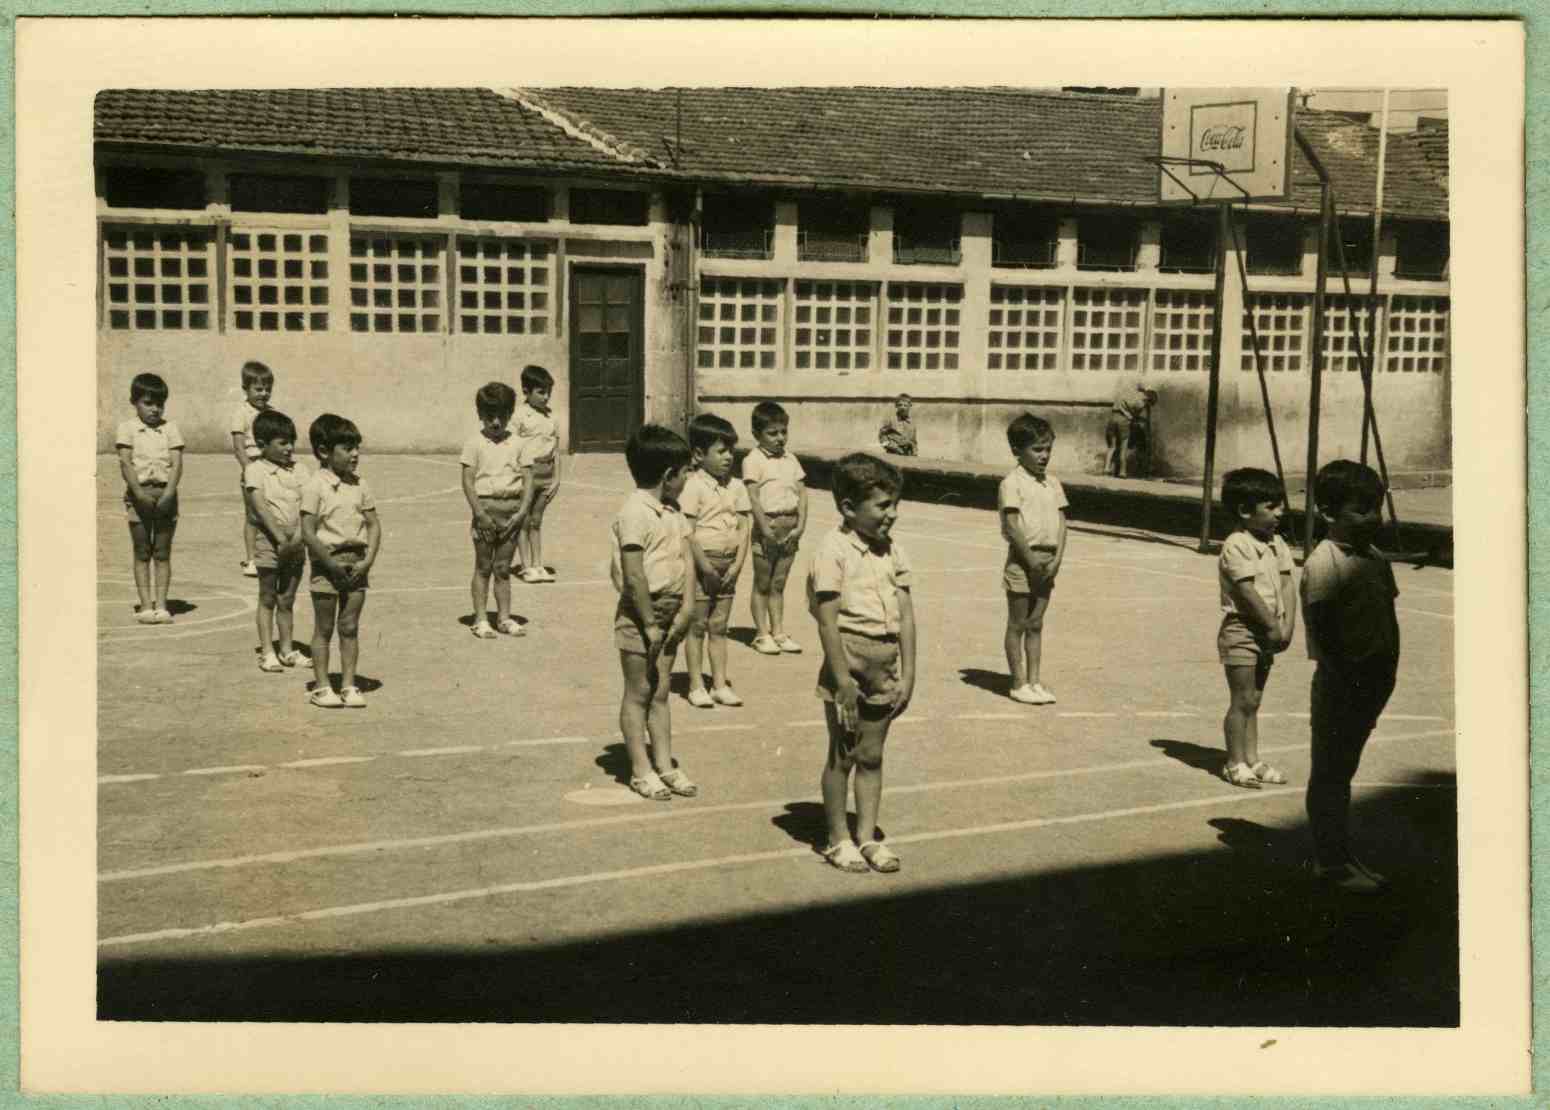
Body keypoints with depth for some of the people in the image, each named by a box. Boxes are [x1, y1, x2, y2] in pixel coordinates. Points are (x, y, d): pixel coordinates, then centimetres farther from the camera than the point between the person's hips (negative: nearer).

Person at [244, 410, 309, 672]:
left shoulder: (297, 470, 6)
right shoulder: (256, 470, -6)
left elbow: (305, 506, -3)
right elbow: (260, 505, -15)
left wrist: (298, 536, -17)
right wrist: (280, 537, -22)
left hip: (295, 544, 4)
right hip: (269, 542, -4)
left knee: (287, 599, 11)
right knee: (267, 599, 4)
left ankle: (287, 649, 18)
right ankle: (267, 652, 9)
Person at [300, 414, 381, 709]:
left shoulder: (360, 486, 7)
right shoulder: (315, 487, -10)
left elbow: (374, 525, 7)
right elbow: (308, 532, -13)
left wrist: (367, 561, -5)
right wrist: (333, 564, -14)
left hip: (357, 565, 4)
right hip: (327, 565, -4)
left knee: (350, 628, 8)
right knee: (323, 629, 5)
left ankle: (349, 685, 14)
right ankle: (321, 687, 11)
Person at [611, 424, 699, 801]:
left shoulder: (672, 513, 9)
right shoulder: (635, 513, -18)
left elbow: (687, 560, 6)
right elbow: (634, 576, -21)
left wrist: (687, 605, -7)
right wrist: (650, 623, -18)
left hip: (669, 614, 8)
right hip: (639, 614, -8)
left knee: (660, 692, 14)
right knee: (638, 693, 3)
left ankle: (664, 764, 22)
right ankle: (641, 770, 12)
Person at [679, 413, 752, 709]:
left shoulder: (736, 487, 7)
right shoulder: (693, 486, -12)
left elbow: (744, 527, 5)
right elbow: (688, 532, -16)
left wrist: (737, 564, -5)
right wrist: (706, 567, -16)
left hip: (728, 565, 6)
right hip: (701, 562, -5)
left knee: (719, 626, 12)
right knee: (697, 626, 3)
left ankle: (720, 684, 18)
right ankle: (696, 686, 10)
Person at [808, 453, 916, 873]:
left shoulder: (892, 551, 7)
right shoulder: (832, 551, -13)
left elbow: (906, 615, 7)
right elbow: (828, 622, -16)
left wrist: (908, 674, 2)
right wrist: (843, 681, -18)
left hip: (886, 665, 6)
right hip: (851, 661, -6)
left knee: (872, 756, 13)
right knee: (842, 756, 6)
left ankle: (868, 836, 23)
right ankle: (838, 839, 19)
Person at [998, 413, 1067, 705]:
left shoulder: (1053, 483, 10)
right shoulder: (1012, 483, -10)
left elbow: (1061, 522, 6)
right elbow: (1012, 525, -15)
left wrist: (1057, 559, -6)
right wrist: (1031, 560, -16)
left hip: (1047, 563, 6)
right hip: (1022, 561, -6)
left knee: (1036, 625, 11)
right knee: (1017, 625, 3)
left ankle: (1034, 681, 17)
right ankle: (1019, 684, 10)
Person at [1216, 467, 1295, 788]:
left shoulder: (1276, 544, 9)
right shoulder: (1236, 546, -16)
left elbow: (1286, 586, 4)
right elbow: (1248, 593, -20)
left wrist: (1287, 625, -7)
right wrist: (1274, 626, -17)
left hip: (1267, 633, 8)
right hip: (1241, 631, -8)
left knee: (1253, 700, 13)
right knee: (1242, 700, -3)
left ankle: (1252, 759, 20)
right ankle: (1235, 763, 4)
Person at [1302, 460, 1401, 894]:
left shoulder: (1376, 559, 10)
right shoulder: (1323, 563, -16)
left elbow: (1387, 622, 13)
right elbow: (1322, 633, -20)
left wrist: (1383, 680, 8)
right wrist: (1351, 681, -20)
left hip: (1370, 683, 8)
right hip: (1339, 684, -8)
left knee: (1342, 771, 17)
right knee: (1329, 773, 2)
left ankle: (1341, 856, 26)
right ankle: (1330, 862, 10)